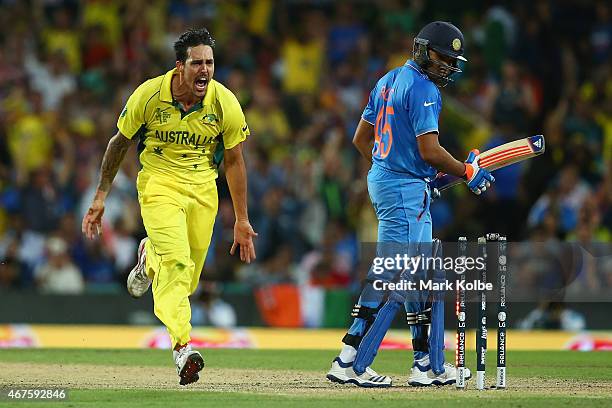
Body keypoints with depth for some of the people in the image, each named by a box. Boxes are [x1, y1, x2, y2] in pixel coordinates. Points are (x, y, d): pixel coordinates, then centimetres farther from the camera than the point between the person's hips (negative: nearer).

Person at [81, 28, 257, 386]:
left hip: (203, 188, 3)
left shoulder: (225, 104, -11)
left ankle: (149, 259, 42)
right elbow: (120, 143, 2)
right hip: (159, 182, -3)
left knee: (187, 280, 8)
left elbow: (234, 161, 1)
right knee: (176, 261, -24)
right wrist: (101, 196, 3)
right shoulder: (149, 95, -14)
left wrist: (242, 220, 1)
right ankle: (183, 346, -28)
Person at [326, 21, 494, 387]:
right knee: (390, 273, -11)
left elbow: (361, 139, 19)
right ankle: (349, 363, -15)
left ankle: (429, 365, 16)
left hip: (380, 179, 10)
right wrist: (467, 173, -6)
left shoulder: (388, 81, 15)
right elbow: (430, 151, -20)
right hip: (406, 189, -10)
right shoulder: (423, 89, -14)